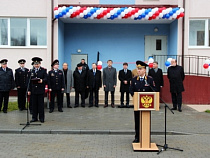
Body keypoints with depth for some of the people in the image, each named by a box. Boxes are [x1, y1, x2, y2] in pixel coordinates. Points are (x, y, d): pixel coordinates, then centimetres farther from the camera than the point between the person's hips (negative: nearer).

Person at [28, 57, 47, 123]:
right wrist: (29, 90, 6)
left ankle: (41, 118, 8)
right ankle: (34, 117, 13)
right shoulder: (31, 71, 12)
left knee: (41, 104, 1)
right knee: (34, 104, 5)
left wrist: (42, 80, -28)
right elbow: (30, 81, 11)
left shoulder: (43, 70, 3)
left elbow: (46, 79, -5)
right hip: (33, 90, 3)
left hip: (41, 90, -3)